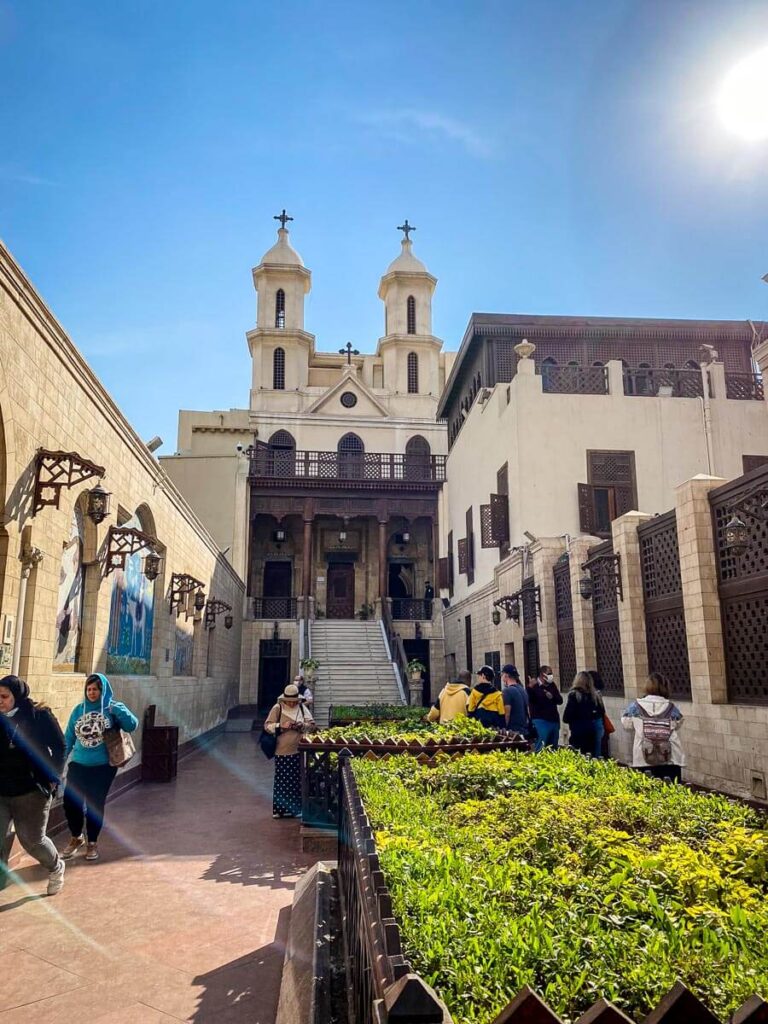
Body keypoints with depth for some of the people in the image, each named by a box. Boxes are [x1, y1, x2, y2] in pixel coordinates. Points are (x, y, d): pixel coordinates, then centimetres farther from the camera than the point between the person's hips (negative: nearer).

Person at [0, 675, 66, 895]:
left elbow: (58, 747, -4)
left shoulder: (40, 716, -10)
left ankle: (56, 868, 36)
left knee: (32, 839, 9)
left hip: (32, 790, -3)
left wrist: (53, 778, -6)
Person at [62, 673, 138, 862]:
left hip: (103, 766, -2)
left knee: (95, 804, 4)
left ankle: (92, 842, 26)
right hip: (78, 764, 2)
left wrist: (118, 709, -28)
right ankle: (76, 837, 23)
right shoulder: (79, 709, 4)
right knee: (70, 800, -5)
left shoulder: (113, 708, -4)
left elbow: (132, 725, -16)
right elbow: (68, 737, 9)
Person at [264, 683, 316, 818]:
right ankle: (279, 809, 15)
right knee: (281, 780, 3)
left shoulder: (302, 708, 4)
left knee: (297, 780, 7)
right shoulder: (277, 708, -4)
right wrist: (281, 726, -19)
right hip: (282, 751, -2)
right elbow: (267, 726, -4)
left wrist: (301, 725, -16)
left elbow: (312, 724, 4)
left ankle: (295, 808, 19)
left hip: (298, 751, 3)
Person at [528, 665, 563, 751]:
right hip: (541, 721, -7)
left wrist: (552, 697, -9)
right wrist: (531, 688, -35)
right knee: (541, 748, -12)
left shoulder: (552, 685, 13)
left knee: (553, 749, 12)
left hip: (554, 720, 7)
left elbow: (560, 700, 12)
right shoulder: (535, 686, -6)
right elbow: (530, 701, -18)